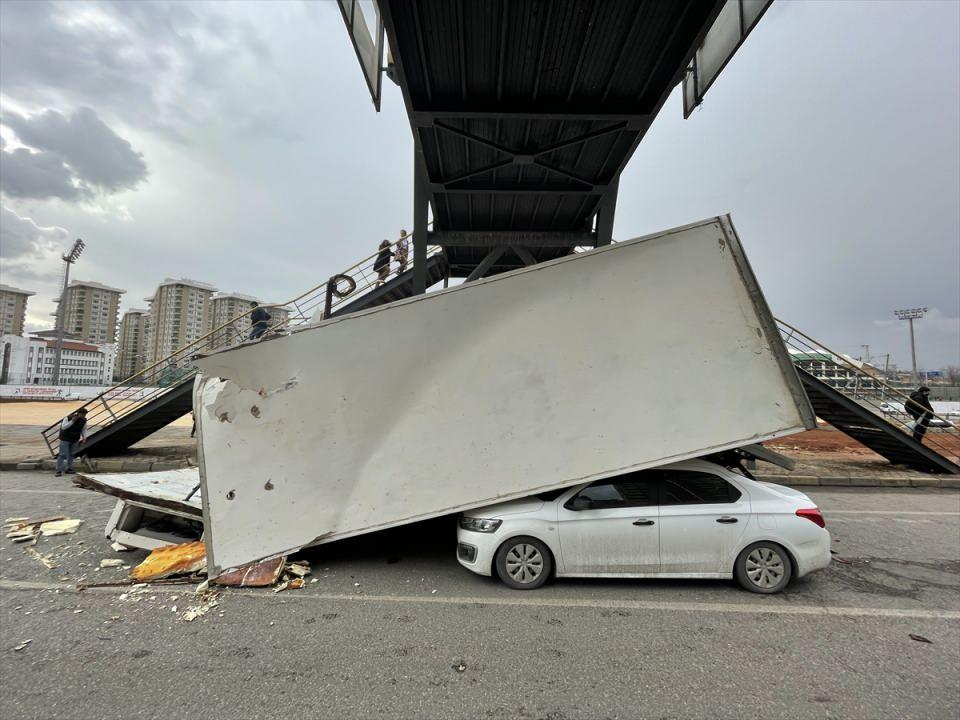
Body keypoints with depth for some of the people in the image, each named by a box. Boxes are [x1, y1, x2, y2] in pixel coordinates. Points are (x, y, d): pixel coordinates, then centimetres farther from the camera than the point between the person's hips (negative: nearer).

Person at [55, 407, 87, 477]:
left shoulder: (84, 420, -3)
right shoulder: (68, 418, -17)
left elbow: (84, 429, 8)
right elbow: (63, 427, -23)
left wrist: (84, 437, -5)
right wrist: (72, 421, -31)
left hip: (75, 440, 5)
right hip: (65, 439, -5)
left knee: (72, 455, 7)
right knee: (63, 455, -8)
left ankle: (69, 469, 15)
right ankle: (59, 471, -4)